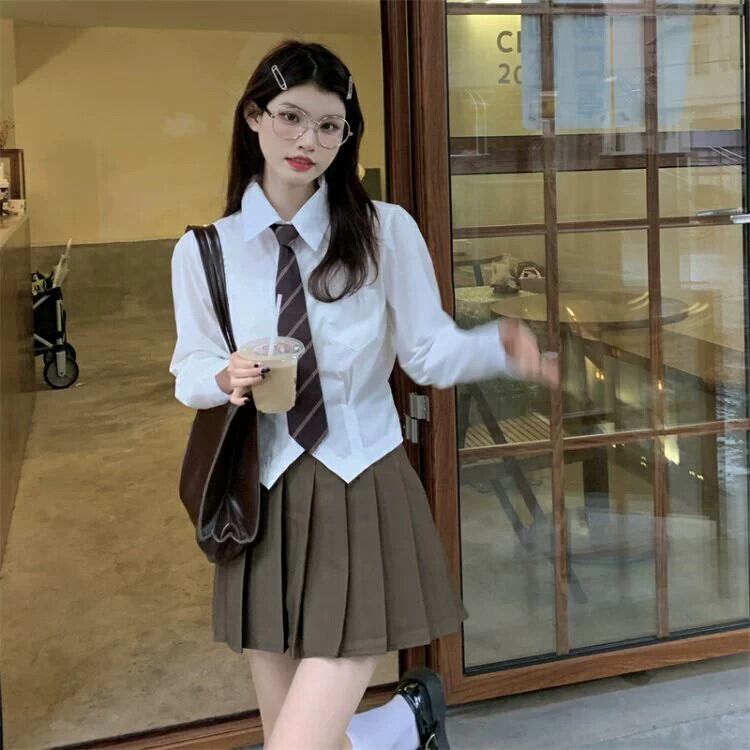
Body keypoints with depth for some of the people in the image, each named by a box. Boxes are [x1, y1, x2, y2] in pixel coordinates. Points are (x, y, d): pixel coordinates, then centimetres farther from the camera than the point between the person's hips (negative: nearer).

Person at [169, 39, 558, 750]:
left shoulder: (386, 230, -5)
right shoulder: (202, 251, 1)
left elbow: (428, 352, -4)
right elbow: (189, 373, 7)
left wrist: (500, 345, -24)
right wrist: (226, 377, -15)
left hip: (362, 494, -3)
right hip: (265, 500, 3)